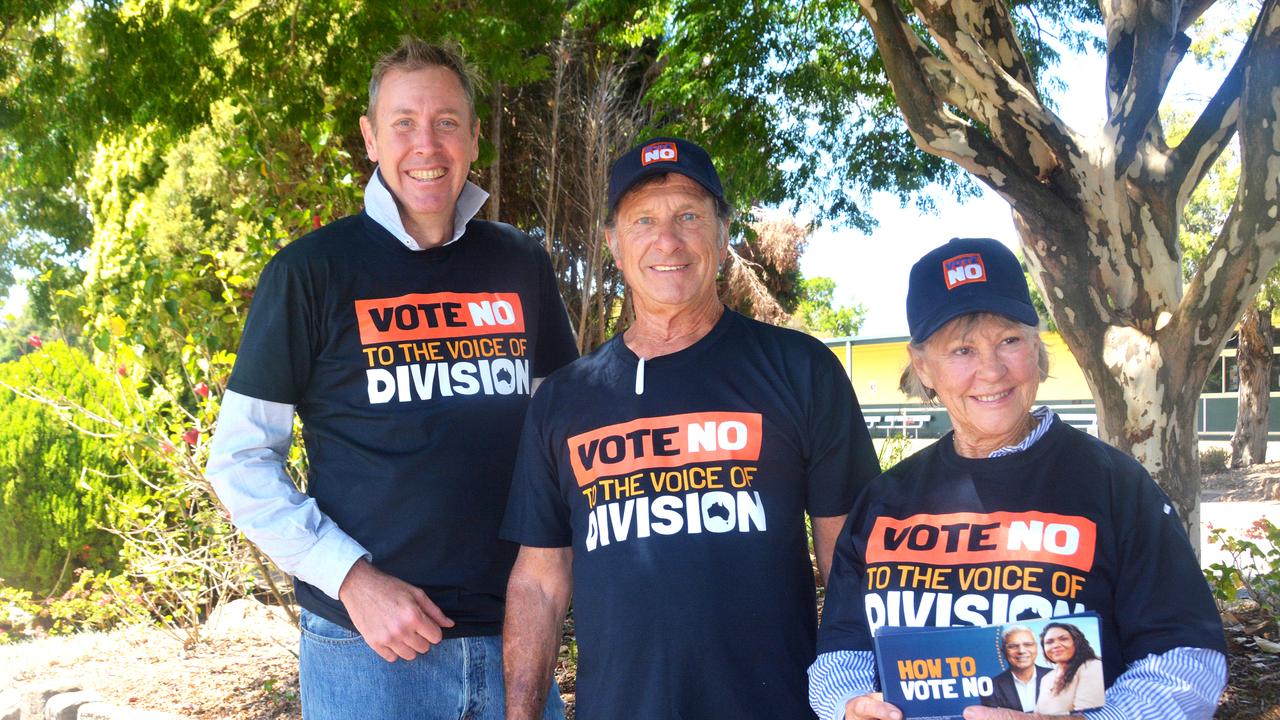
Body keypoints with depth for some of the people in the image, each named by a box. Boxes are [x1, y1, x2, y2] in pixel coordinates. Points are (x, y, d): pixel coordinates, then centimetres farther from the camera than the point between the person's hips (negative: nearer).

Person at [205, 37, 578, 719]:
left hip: (515, 628, 3)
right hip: (366, 640, -3)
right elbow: (239, 459, -3)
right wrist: (353, 579, -13)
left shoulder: (520, 265, 6)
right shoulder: (312, 270, -4)